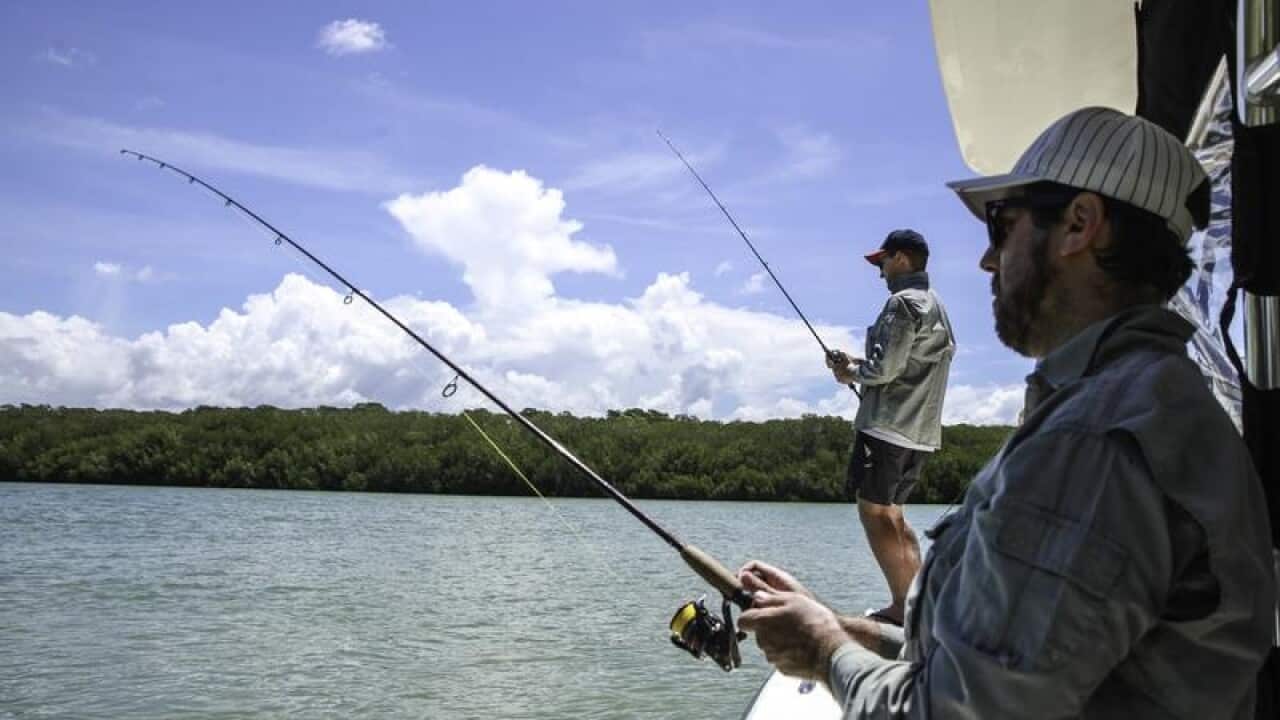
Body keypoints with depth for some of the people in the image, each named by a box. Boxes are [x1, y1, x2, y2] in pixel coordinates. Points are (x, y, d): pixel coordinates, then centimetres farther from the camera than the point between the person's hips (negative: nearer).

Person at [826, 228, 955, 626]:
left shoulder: (903, 302, -10)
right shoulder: (937, 307, 21)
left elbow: (885, 368, -18)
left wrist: (852, 372, 1)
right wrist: (858, 365, 17)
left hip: (887, 426, -10)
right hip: (920, 431, 10)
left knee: (874, 512, -6)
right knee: (892, 514, 14)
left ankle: (903, 606, -9)